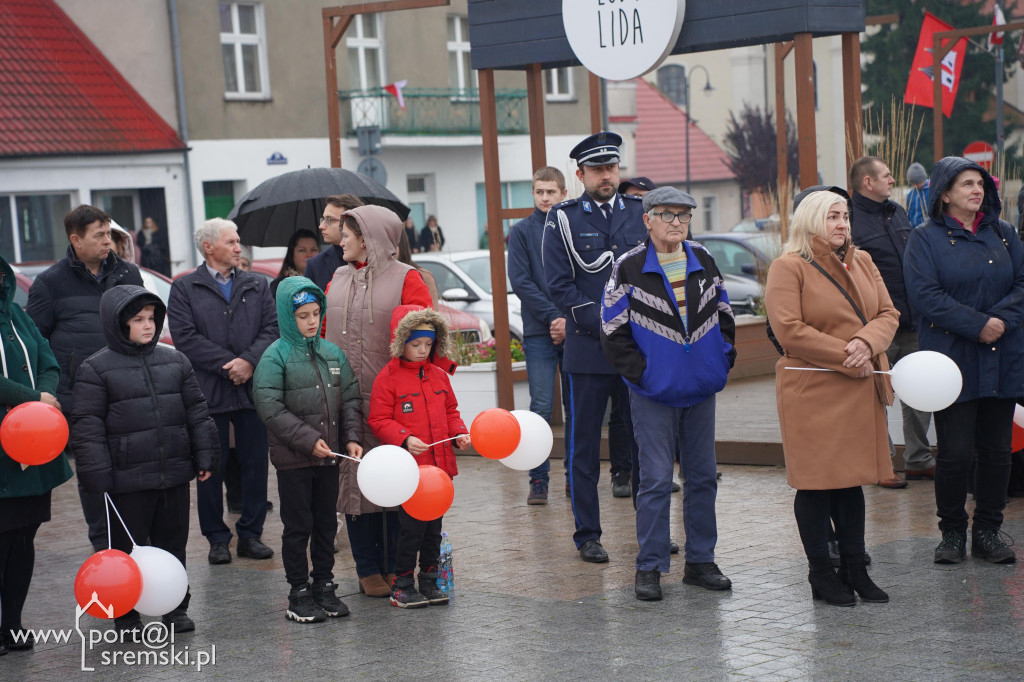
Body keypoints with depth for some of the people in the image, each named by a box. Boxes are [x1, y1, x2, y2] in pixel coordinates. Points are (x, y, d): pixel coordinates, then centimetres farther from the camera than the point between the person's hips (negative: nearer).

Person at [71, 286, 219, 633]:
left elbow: (197, 412, 13)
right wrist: (97, 475, -11)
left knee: (173, 543, 13)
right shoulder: (96, 368, -5)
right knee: (126, 548, 4)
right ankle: (126, 614, 17)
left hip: (175, 474, 4)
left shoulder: (174, 360, 8)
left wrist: (205, 455, 9)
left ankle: (175, 607, 26)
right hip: (128, 478, -4)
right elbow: (87, 426, -6)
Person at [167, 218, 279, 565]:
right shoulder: (185, 288, 2)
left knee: (256, 464, 5)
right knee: (211, 468, 4)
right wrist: (227, 364, -14)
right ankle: (217, 538, 13)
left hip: (253, 389, 3)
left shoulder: (257, 285, 12)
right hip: (209, 392, -3)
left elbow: (272, 328, 2)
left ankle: (251, 534, 15)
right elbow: (185, 337, -9)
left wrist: (250, 360, -14)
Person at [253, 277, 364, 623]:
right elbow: (270, 408, -16)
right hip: (293, 459, -5)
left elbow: (350, 398, 11)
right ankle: (300, 593, 11)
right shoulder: (275, 356, -9)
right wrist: (308, 440, -19)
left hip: (329, 456, 5)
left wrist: (352, 438, -3)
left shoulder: (333, 353, 7)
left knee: (326, 523, 13)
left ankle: (324, 586, 24)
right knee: (298, 527, 2)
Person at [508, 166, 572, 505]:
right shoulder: (521, 232, 4)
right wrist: (552, 316, -12)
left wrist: (570, 319, -11)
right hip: (539, 333, -2)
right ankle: (538, 479, -1)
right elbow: (520, 281, -3)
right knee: (541, 407, -5)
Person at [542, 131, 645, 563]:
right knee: (584, 447, 2)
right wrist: (606, 327, -12)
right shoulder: (563, 220, 0)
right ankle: (587, 536, 11)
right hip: (588, 350, -3)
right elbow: (558, 285, -6)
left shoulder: (641, 213, 9)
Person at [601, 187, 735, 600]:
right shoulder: (629, 268, -7)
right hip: (654, 393, -5)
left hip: (701, 389, 5)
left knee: (703, 476, 9)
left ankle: (700, 561, 20)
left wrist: (724, 358, 8)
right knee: (656, 480, -4)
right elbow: (613, 330, -6)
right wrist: (640, 372, -10)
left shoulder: (702, 260, 7)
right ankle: (649, 569, 4)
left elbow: (723, 313, 18)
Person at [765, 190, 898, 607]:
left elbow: (888, 314, 9)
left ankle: (854, 568, 19)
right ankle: (821, 574, 8)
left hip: (860, 390, 6)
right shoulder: (788, 267, -7)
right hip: (812, 390, -6)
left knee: (852, 478, 11)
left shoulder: (862, 262, 14)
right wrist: (844, 356, -15)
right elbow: (788, 329, -15)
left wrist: (867, 343, -13)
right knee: (815, 482, -1)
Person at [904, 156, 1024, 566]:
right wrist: (977, 325, -18)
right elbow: (925, 295, -12)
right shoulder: (925, 239, -1)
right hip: (952, 361, -4)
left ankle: (988, 532, 17)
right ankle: (952, 533, 11)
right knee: (955, 452, -4)